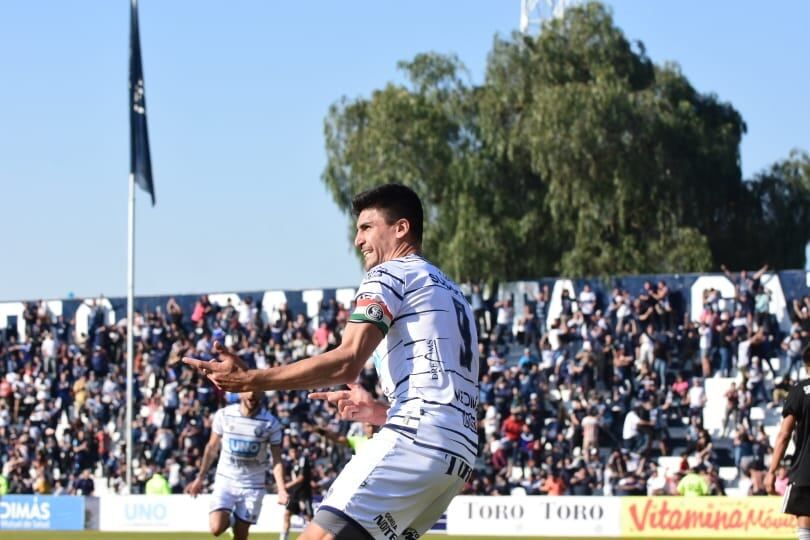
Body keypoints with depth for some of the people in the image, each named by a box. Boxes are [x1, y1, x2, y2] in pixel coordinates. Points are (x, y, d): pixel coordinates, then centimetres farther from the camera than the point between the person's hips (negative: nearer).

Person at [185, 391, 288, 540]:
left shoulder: (271, 423, -8)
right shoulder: (224, 415, -5)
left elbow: (277, 460, -5)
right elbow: (212, 448, 8)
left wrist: (281, 489, -19)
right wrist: (200, 478, 10)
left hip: (252, 486, 0)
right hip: (225, 481, 0)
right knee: (216, 528, -17)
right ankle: (229, 520, 20)